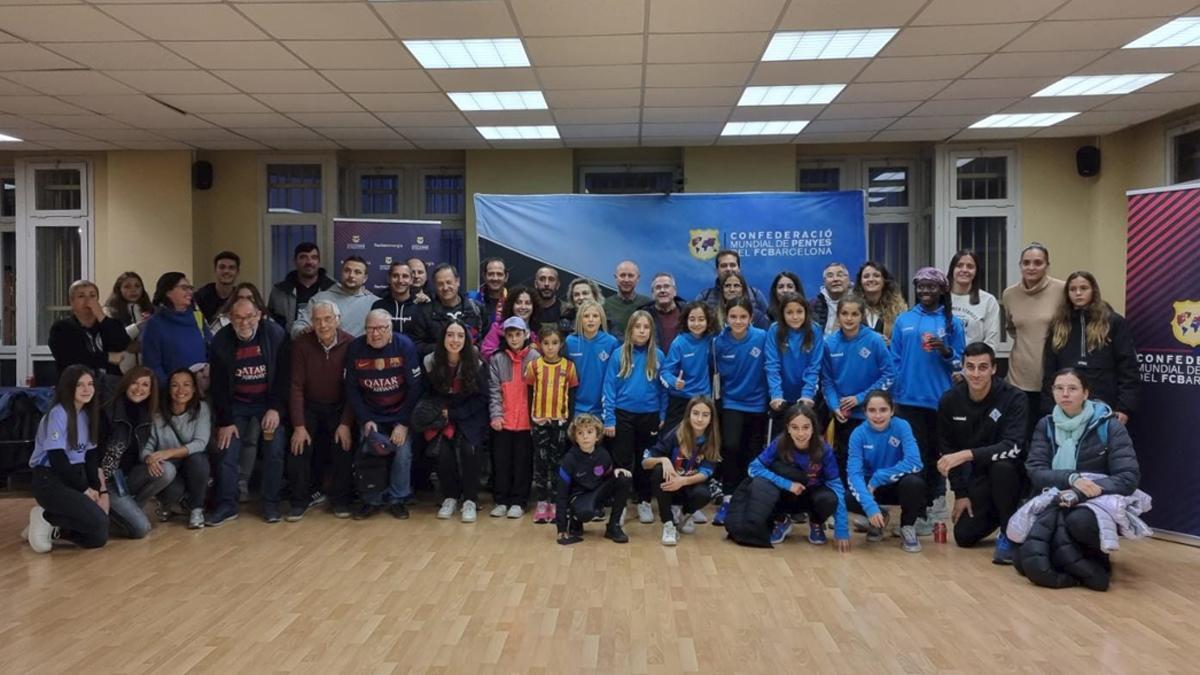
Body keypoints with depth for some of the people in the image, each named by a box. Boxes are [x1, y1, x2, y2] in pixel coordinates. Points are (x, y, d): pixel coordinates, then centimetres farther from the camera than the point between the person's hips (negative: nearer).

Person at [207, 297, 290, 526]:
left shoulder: (275, 334, -15)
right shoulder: (221, 340, -10)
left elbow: (284, 375, -11)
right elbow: (219, 385, -6)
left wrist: (276, 408, -17)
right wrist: (224, 421, -8)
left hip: (269, 402, -1)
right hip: (236, 404, 1)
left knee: (275, 451, -8)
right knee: (227, 452, -5)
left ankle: (271, 503, 5)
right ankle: (226, 504, 8)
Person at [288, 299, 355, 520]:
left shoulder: (351, 344, -14)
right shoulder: (302, 344, -11)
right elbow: (296, 386, -11)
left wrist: (346, 423, -19)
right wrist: (299, 426, -17)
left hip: (340, 407, -1)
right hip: (310, 407, 1)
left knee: (344, 444, -21)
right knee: (299, 445, -18)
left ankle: (341, 499, -2)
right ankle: (301, 498, 1)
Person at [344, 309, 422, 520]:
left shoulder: (405, 346, -13)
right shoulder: (355, 349, -7)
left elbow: (414, 388, -12)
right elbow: (351, 389, -2)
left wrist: (404, 423, -15)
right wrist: (365, 420, -9)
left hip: (401, 413, -1)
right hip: (370, 414, 1)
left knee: (403, 452, -13)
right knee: (368, 453, -12)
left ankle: (398, 499, 8)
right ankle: (372, 500, 8)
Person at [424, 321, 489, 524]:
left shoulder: (477, 363, -9)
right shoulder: (431, 362, -3)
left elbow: (481, 399, -5)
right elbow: (427, 395, 6)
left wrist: (454, 414, -13)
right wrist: (440, 412, -14)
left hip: (470, 417, -1)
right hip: (442, 417, 1)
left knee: (467, 448, -27)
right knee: (443, 451, -25)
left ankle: (470, 500, -11)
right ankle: (450, 497, -3)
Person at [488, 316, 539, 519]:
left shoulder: (535, 358, 1)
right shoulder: (497, 359, 6)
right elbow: (494, 390, 1)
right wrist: (496, 414, -10)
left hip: (526, 420, -2)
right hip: (503, 421, 2)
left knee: (523, 462, 5)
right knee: (501, 462, 7)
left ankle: (519, 501, 14)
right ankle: (501, 500, 17)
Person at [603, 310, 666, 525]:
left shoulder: (658, 356, 0)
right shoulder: (619, 354, -5)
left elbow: (663, 388, 6)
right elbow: (609, 387, -4)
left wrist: (662, 416, 3)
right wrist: (609, 419, -8)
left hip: (649, 416, 2)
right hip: (623, 415, -1)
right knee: (622, 460, 4)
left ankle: (644, 502, 25)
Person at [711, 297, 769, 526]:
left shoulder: (762, 337, -12)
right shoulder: (719, 342, -9)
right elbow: (716, 373, 3)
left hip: (757, 404, 1)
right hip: (732, 403, 0)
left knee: (753, 455, 8)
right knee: (730, 447, -20)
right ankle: (728, 499, -6)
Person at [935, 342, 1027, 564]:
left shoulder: (1013, 397, -20)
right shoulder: (949, 401, -9)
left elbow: (1013, 447, -31)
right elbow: (946, 450, -1)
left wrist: (967, 454, -40)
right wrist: (960, 493, -3)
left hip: (1009, 472, -3)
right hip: (976, 477, 4)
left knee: (1001, 465, -37)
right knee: (964, 536, -4)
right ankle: (995, 514, 27)